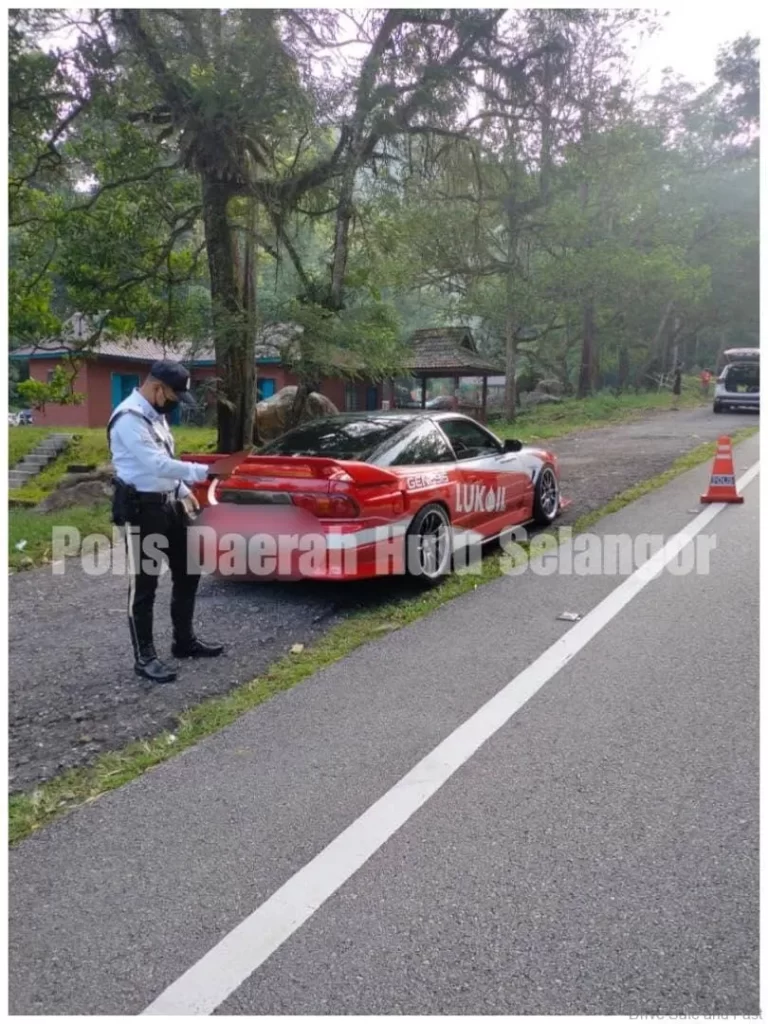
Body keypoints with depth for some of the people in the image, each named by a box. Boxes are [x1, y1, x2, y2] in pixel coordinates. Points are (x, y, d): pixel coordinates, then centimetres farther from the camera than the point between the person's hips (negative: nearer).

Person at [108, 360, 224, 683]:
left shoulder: (155, 414, 12)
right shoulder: (129, 418, -20)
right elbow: (156, 464, -29)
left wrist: (183, 491, 13)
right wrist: (204, 472, -30)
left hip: (168, 503, 10)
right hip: (141, 508, -10)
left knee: (187, 572, 15)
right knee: (144, 584, 0)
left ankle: (185, 641, 29)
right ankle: (144, 657, 12)